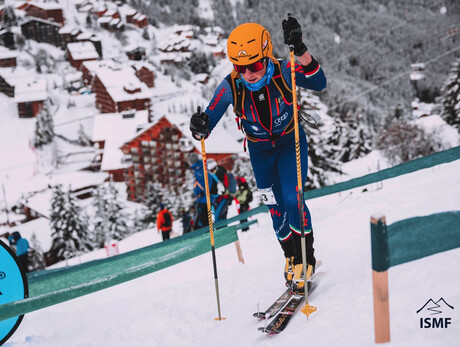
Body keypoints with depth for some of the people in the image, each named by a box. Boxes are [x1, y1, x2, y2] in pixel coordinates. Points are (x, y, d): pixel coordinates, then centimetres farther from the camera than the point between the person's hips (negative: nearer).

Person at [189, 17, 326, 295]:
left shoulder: (283, 72, -28)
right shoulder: (231, 87, -25)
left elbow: (319, 83, -42)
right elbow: (208, 123, -25)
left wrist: (301, 51, -55)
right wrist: (200, 128, -49)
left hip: (291, 142, -2)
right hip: (260, 151, 2)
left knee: (292, 200, -16)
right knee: (276, 207, 12)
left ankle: (306, 257, 7)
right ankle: (291, 256, 37)